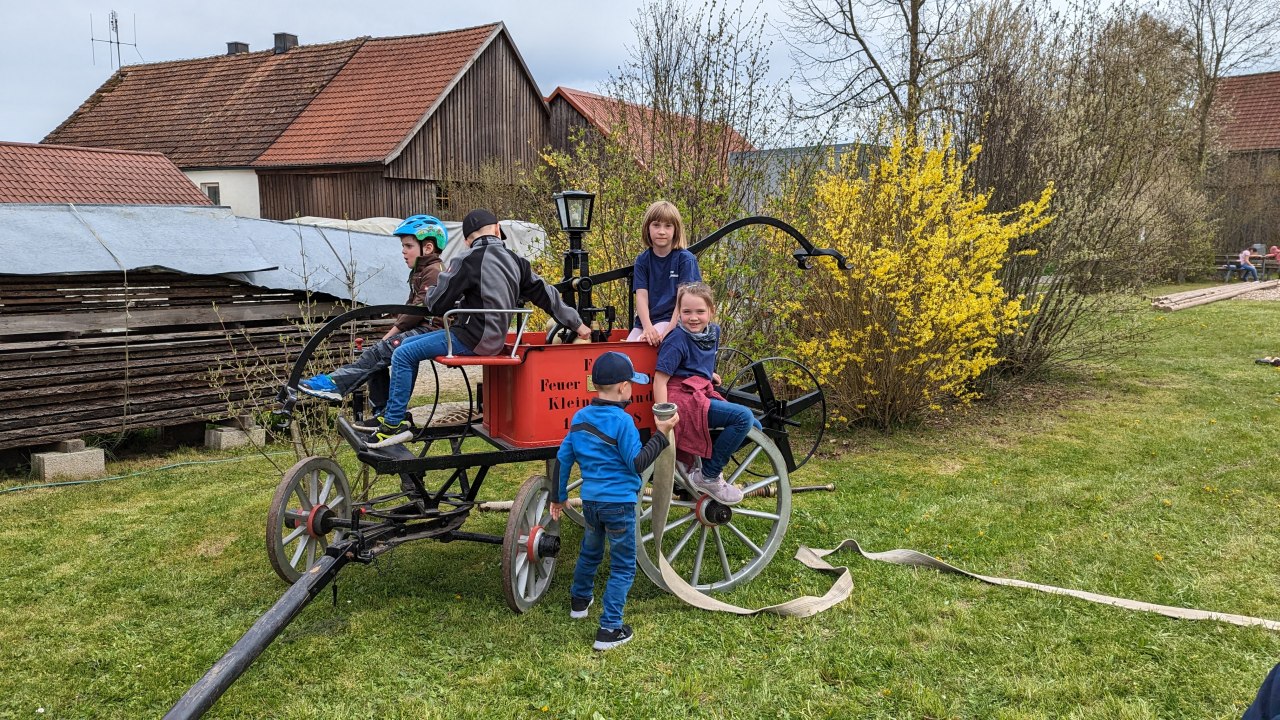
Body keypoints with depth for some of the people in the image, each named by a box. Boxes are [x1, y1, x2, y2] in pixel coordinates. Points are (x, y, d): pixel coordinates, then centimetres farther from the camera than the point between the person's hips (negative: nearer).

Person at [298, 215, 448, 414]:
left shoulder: (434, 271, -12)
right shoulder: (420, 272, 21)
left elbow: (420, 309, -18)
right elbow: (410, 307, 19)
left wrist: (391, 333, -14)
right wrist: (392, 331, 4)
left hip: (428, 329, -10)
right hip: (419, 328, 10)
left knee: (380, 351, -20)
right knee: (376, 354, -1)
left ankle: (335, 383, -24)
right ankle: (382, 412, 1)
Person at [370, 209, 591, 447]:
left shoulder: (468, 259, -13)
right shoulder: (515, 260, 7)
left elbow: (438, 304, -11)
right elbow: (546, 295, 13)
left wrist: (428, 294, 14)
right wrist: (577, 323, 23)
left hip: (471, 339, -8)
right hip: (493, 338, 8)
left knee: (403, 355, -3)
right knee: (408, 345, 18)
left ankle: (395, 424, -2)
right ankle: (394, 414, 23)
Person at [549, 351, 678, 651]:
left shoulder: (580, 417, 2)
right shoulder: (622, 421, -18)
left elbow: (563, 458, 7)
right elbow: (637, 463, -17)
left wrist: (558, 497, 17)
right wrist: (661, 433, -15)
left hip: (590, 500, 7)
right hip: (618, 502, -6)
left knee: (590, 552, 29)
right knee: (623, 567, 5)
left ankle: (580, 600, 49)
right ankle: (609, 629, 4)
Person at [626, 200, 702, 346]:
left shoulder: (685, 259, -2)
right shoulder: (642, 260, 9)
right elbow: (641, 296, -1)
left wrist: (668, 331, -20)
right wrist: (648, 327, -19)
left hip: (673, 320, -4)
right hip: (646, 319, 4)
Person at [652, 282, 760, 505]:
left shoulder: (713, 332, 10)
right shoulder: (677, 340, -13)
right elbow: (660, 380, -16)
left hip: (702, 394, 9)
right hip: (682, 397, -9)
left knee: (755, 427, 3)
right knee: (744, 417, -22)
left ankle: (699, 457, 8)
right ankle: (708, 476, -11)